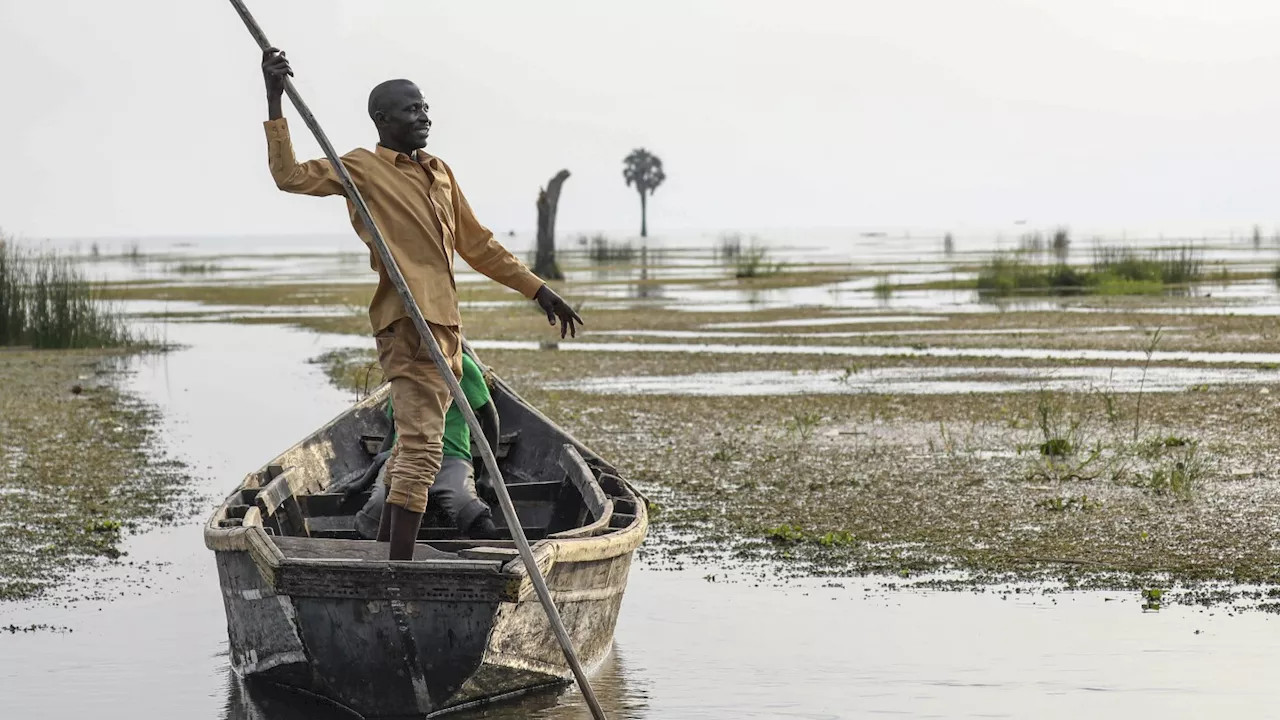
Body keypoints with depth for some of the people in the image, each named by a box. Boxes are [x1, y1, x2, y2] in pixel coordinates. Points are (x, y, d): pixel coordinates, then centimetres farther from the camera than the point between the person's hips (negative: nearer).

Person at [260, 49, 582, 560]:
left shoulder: (439, 172, 21)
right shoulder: (362, 169, -1)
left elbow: (476, 244, 27)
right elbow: (290, 176, -13)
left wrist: (538, 291, 25)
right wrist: (274, 103, -20)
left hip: (444, 325, 9)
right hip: (408, 325, -9)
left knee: (413, 442, 17)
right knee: (422, 446, -17)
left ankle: (386, 550, 30)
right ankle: (400, 567, -20)